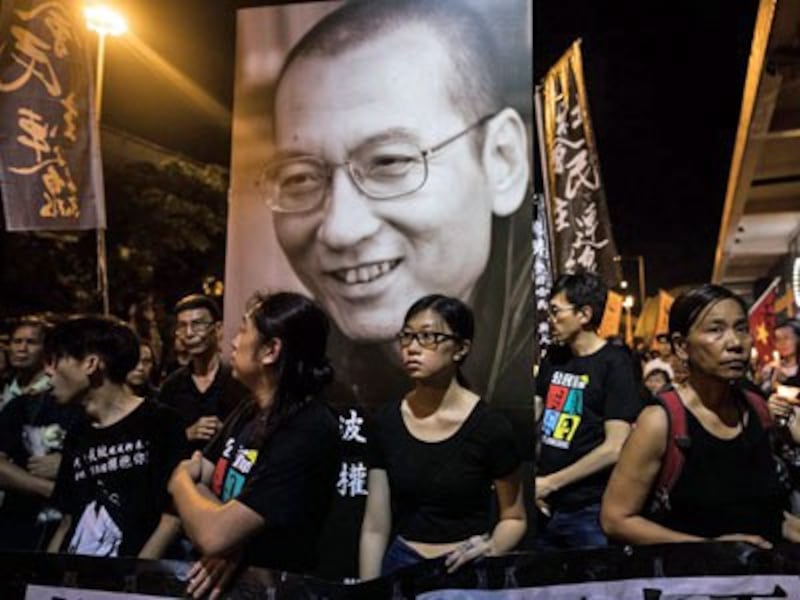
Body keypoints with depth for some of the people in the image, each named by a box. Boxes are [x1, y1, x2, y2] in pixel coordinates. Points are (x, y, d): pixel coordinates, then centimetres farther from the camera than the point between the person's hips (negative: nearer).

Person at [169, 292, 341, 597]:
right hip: (218, 576, 6)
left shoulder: (310, 432, -23)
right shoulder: (249, 409, 4)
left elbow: (213, 535, -25)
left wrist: (181, 483, -6)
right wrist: (225, 540, -17)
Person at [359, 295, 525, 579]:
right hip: (401, 565, 2)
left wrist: (491, 549, -17)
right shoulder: (387, 422, -4)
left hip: (466, 568, -2)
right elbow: (375, 527, 1)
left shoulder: (490, 426, -13)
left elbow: (513, 518, 0)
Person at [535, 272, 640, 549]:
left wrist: (549, 484, -13)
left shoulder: (615, 364, -11)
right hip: (545, 506, 6)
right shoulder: (553, 357, 7)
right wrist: (531, 481, -3)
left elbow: (614, 448, -17)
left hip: (589, 511, -5)